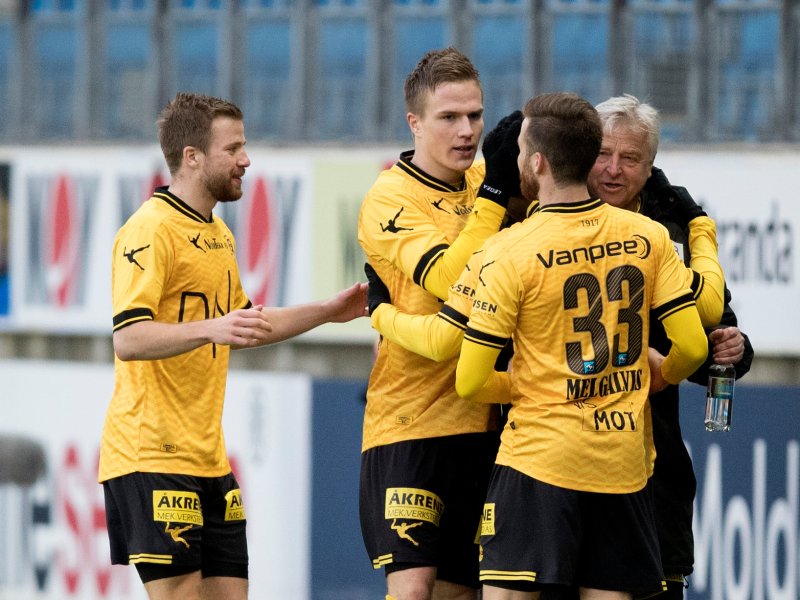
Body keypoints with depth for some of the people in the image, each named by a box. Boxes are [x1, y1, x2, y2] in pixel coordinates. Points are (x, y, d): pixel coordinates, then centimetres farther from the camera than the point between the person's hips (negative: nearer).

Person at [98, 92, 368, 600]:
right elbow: (128, 338, -22)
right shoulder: (150, 230, -12)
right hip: (153, 457, -9)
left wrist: (327, 311, 26)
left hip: (209, 459, 9)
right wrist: (211, 329, -36)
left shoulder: (217, 234, 19)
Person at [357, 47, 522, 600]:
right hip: (409, 423, -7)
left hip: (481, 424, 7)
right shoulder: (390, 200, -11)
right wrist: (496, 191, -26)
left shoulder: (483, 182, 10)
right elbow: (452, 281, -24)